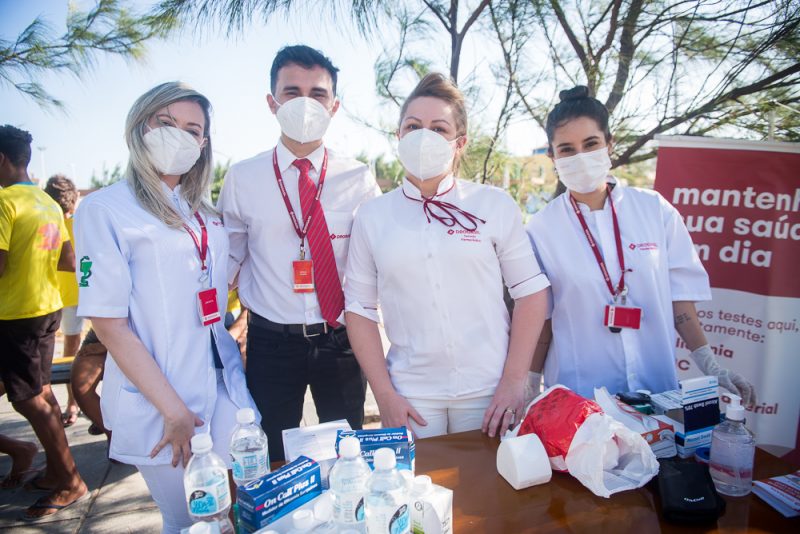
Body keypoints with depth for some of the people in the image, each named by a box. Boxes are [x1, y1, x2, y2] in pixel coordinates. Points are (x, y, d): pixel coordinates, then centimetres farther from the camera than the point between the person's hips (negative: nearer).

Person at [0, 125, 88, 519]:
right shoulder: (50, 204, 9)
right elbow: (68, 261, 10)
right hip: (48, 308, 8)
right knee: (42, 392, 17)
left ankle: (71, 483, 8)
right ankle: (56, 470, 27)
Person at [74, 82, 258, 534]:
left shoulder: (206, 214, 9)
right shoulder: (105, 209, -9)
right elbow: (108, 323, -14)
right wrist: (173, 410, -15)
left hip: (225, 387, 6)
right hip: (156, 401, -5)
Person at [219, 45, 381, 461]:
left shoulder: (359, 179, -2)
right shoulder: (241, 179, -2)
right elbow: (229, 257, 7)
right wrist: (249, 305, -3)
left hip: (341, 339, 1)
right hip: (271, 343, 0)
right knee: (272, 461, 15)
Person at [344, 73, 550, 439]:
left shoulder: (495, 205, -2)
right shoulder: (372, 216, 1)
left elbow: (531, 291, -1)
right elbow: (360, 307, 1)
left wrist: (514, 382, -7)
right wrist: (384, 394, -4)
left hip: (488, 393, 0)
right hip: (411, 397, 1)